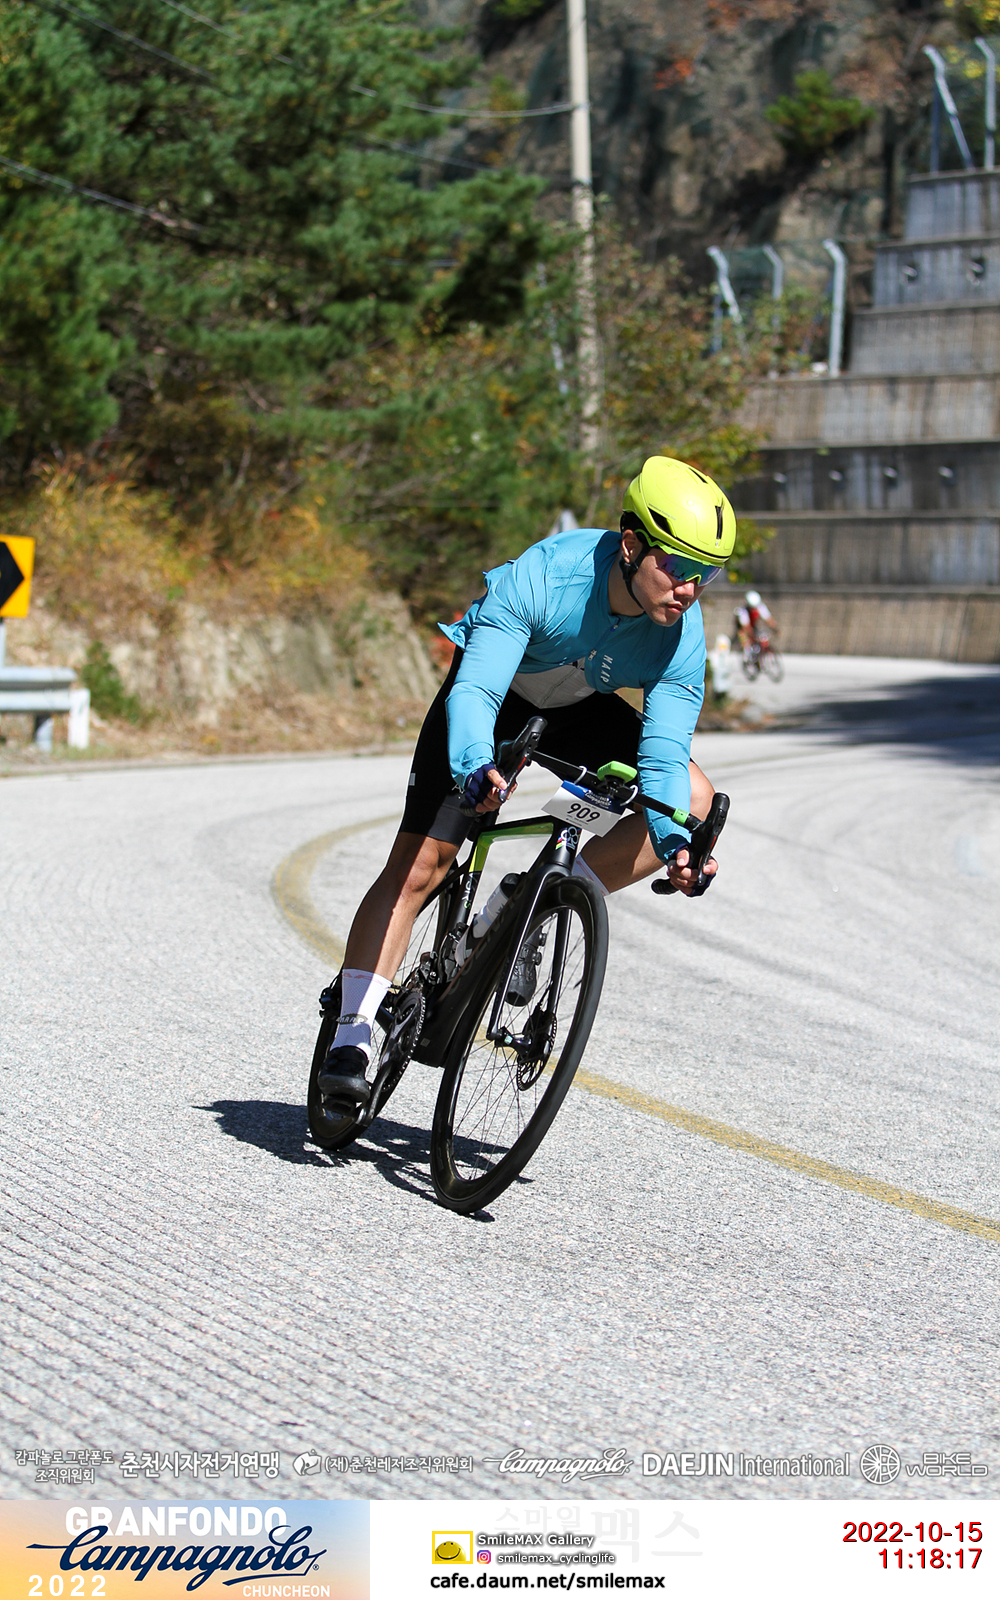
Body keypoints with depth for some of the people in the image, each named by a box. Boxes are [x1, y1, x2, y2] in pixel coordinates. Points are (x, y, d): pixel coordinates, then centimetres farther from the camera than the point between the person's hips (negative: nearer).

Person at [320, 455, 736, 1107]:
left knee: (694, 797, -17)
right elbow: (474, 692, -41)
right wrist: (476, 768, -60)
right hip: (496, 694, -4)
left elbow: (664, 753, -26)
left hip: (581, 711, 4)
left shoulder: (683, 637, -26)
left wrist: (674, 838, -44)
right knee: (419, 864, -14)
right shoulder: (542, 577, -37)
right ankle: (352, 1037, -8)